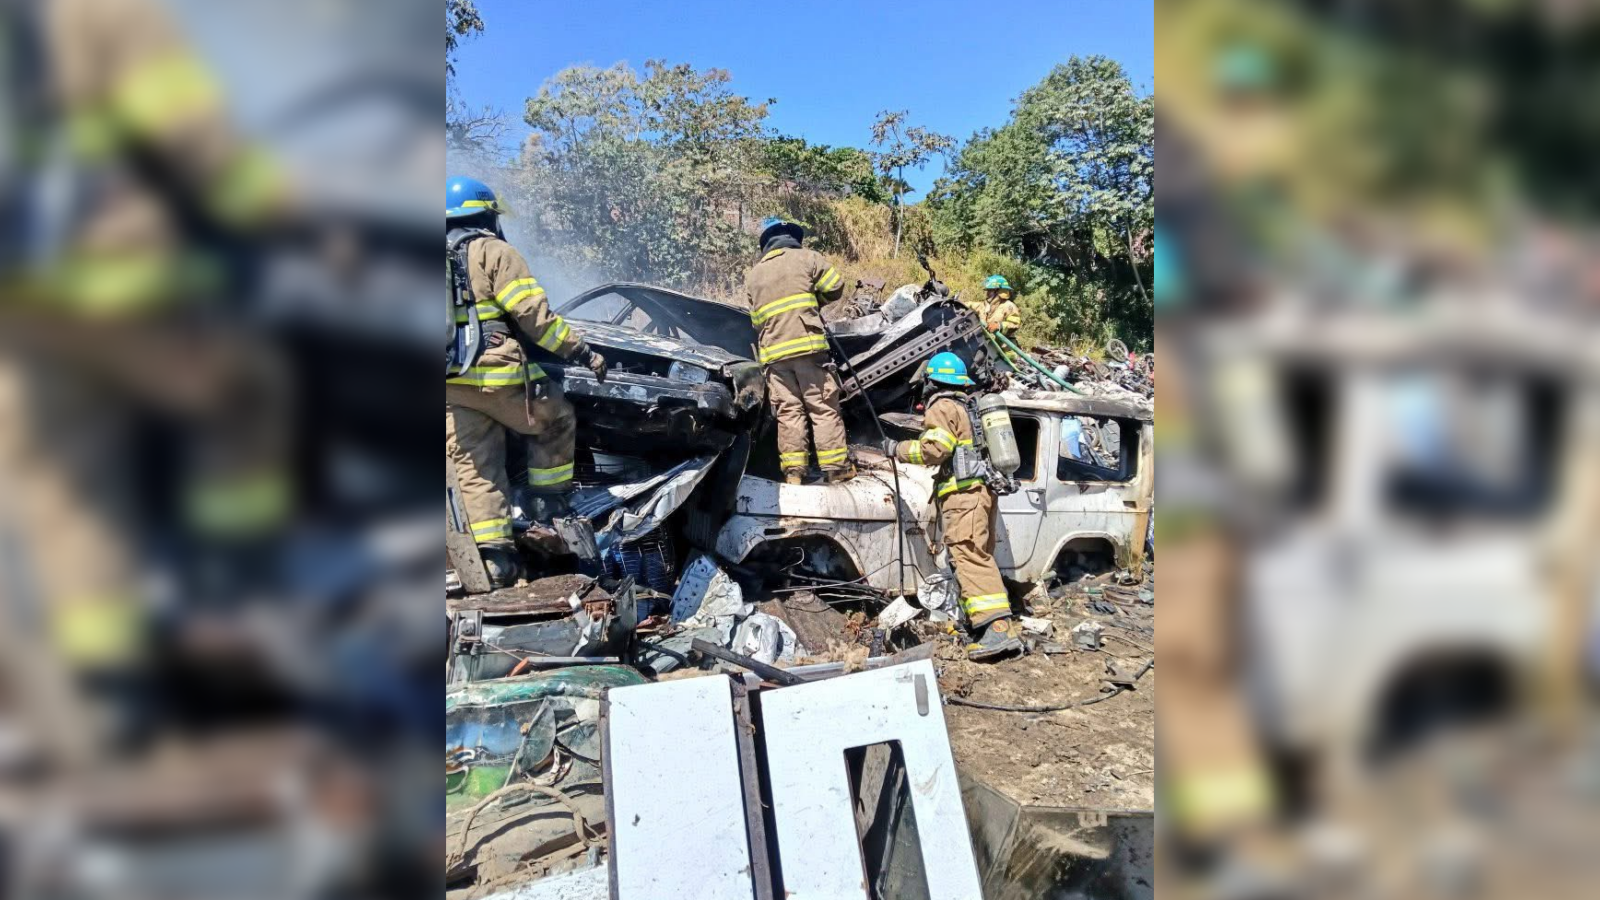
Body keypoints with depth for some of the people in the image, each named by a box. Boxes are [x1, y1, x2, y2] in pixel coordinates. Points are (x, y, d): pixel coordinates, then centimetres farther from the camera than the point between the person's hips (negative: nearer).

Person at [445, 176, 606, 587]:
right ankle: (549, 504, 15)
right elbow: (534, 313, -11)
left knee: (475, 469, 7)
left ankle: (492, 554, 4)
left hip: (452, 384, 6)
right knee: (556, 422, 16)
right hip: (496, 374, -6)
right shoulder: (494, 251, -2)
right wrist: (580, 350, -7)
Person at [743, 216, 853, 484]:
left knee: (788, 410, 4)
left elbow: (756, 320, 17)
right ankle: (835, 467, -2)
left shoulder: (752, 274, 19)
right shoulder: (807, 258, 6)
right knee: (823, 407, -1)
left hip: (773, 351, 4)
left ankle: (792, 470, -1)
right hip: (807, 344, -3)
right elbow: (835, 287, 4)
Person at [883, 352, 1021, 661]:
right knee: (981, 557, 12)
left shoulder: (942, 407, -4)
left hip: (963, 494, -10)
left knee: (970, 558, -16)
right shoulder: (971, 407, 23)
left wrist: (898, 449, -2)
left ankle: (998, 628, -24)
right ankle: (985, 622, 15)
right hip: (983, 490, 10)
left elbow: (933, 449, -14)